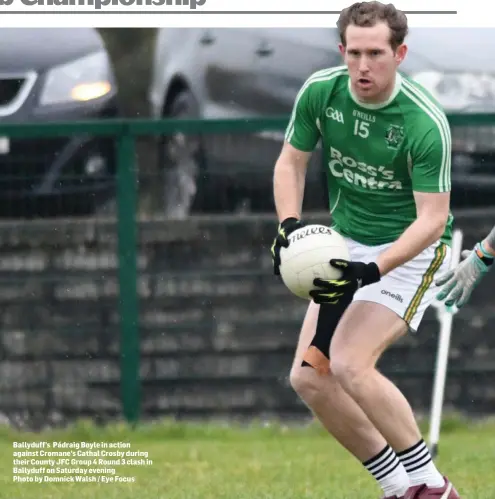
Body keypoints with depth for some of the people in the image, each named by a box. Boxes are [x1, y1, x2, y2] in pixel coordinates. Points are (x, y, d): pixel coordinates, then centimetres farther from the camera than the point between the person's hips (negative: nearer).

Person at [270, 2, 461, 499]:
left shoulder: (426, 123, -25)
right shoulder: (320, 91, -10)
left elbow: (432, 217, -24)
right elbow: (290, 162, 4)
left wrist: (373, 270, -35)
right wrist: (289, 225, -13)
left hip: (410, 251, -7)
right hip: (345, 247, 7)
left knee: (349, 364, -23)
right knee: (308, 377, -2)